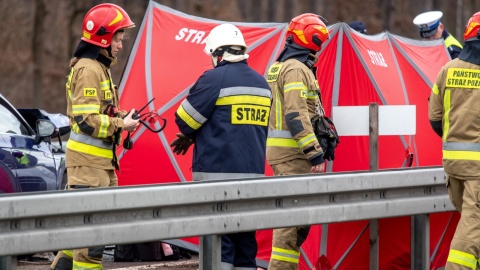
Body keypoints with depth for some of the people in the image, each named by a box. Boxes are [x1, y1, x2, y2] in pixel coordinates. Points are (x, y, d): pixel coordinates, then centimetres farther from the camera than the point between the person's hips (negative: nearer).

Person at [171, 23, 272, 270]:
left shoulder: (215, 79, -9)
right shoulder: (261, 83, 13)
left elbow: (185, 120, -6)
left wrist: (188, 137, 18)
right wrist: (193, 138, 20)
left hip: (217, 174, -7)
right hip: (253, 174, 7)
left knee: (217, 240, -5)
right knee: (245, 238, 11)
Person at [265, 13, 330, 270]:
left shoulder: (278, 67, 18)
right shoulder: (297, 69, -14)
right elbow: (296, 115, -21)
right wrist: (315, 152, -22)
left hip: (277, 149, 10)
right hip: (293, 151, -10)